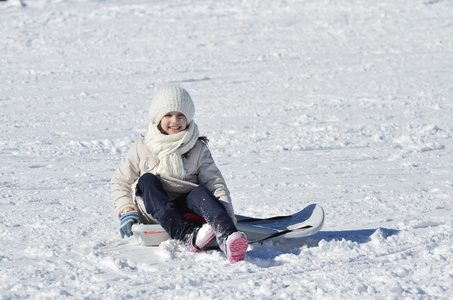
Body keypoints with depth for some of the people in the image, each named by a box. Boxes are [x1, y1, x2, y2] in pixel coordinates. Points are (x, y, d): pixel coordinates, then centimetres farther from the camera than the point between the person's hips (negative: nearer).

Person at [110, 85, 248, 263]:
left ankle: (228, 239, -62)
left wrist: (227, 213, -17)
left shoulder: (198, 149, 9)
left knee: (200, 192, -31)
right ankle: (188, 236, -51)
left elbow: (215, 183, 0)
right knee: (147, 180, -28)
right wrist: (126, 211, -3)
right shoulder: (143, 148, 9)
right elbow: (120, 182, 14)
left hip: (185, 207, 0)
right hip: (153, 213, 0)